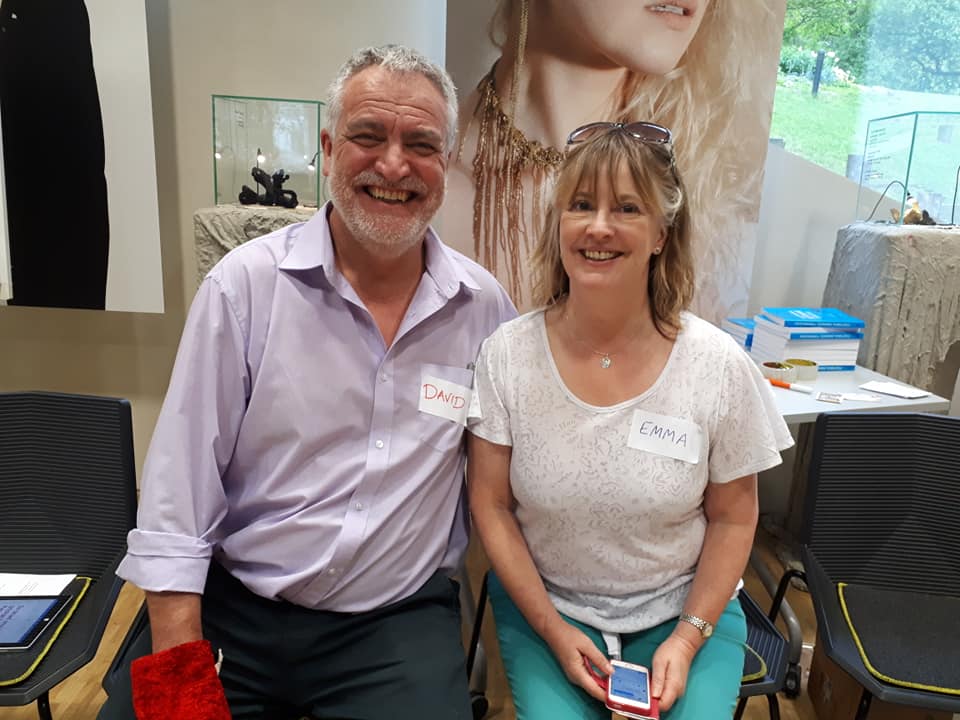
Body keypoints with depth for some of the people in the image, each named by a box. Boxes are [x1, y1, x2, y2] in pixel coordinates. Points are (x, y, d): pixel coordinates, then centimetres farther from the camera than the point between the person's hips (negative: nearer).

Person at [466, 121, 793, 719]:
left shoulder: (720, 367, -14)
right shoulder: (508, 354, -14)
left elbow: (732, 519, -2)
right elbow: (492, 505, -7)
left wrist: (687, 639, -8)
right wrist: (554, 631, -9)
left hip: (684, 609, 1)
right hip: (543, 607, 0)